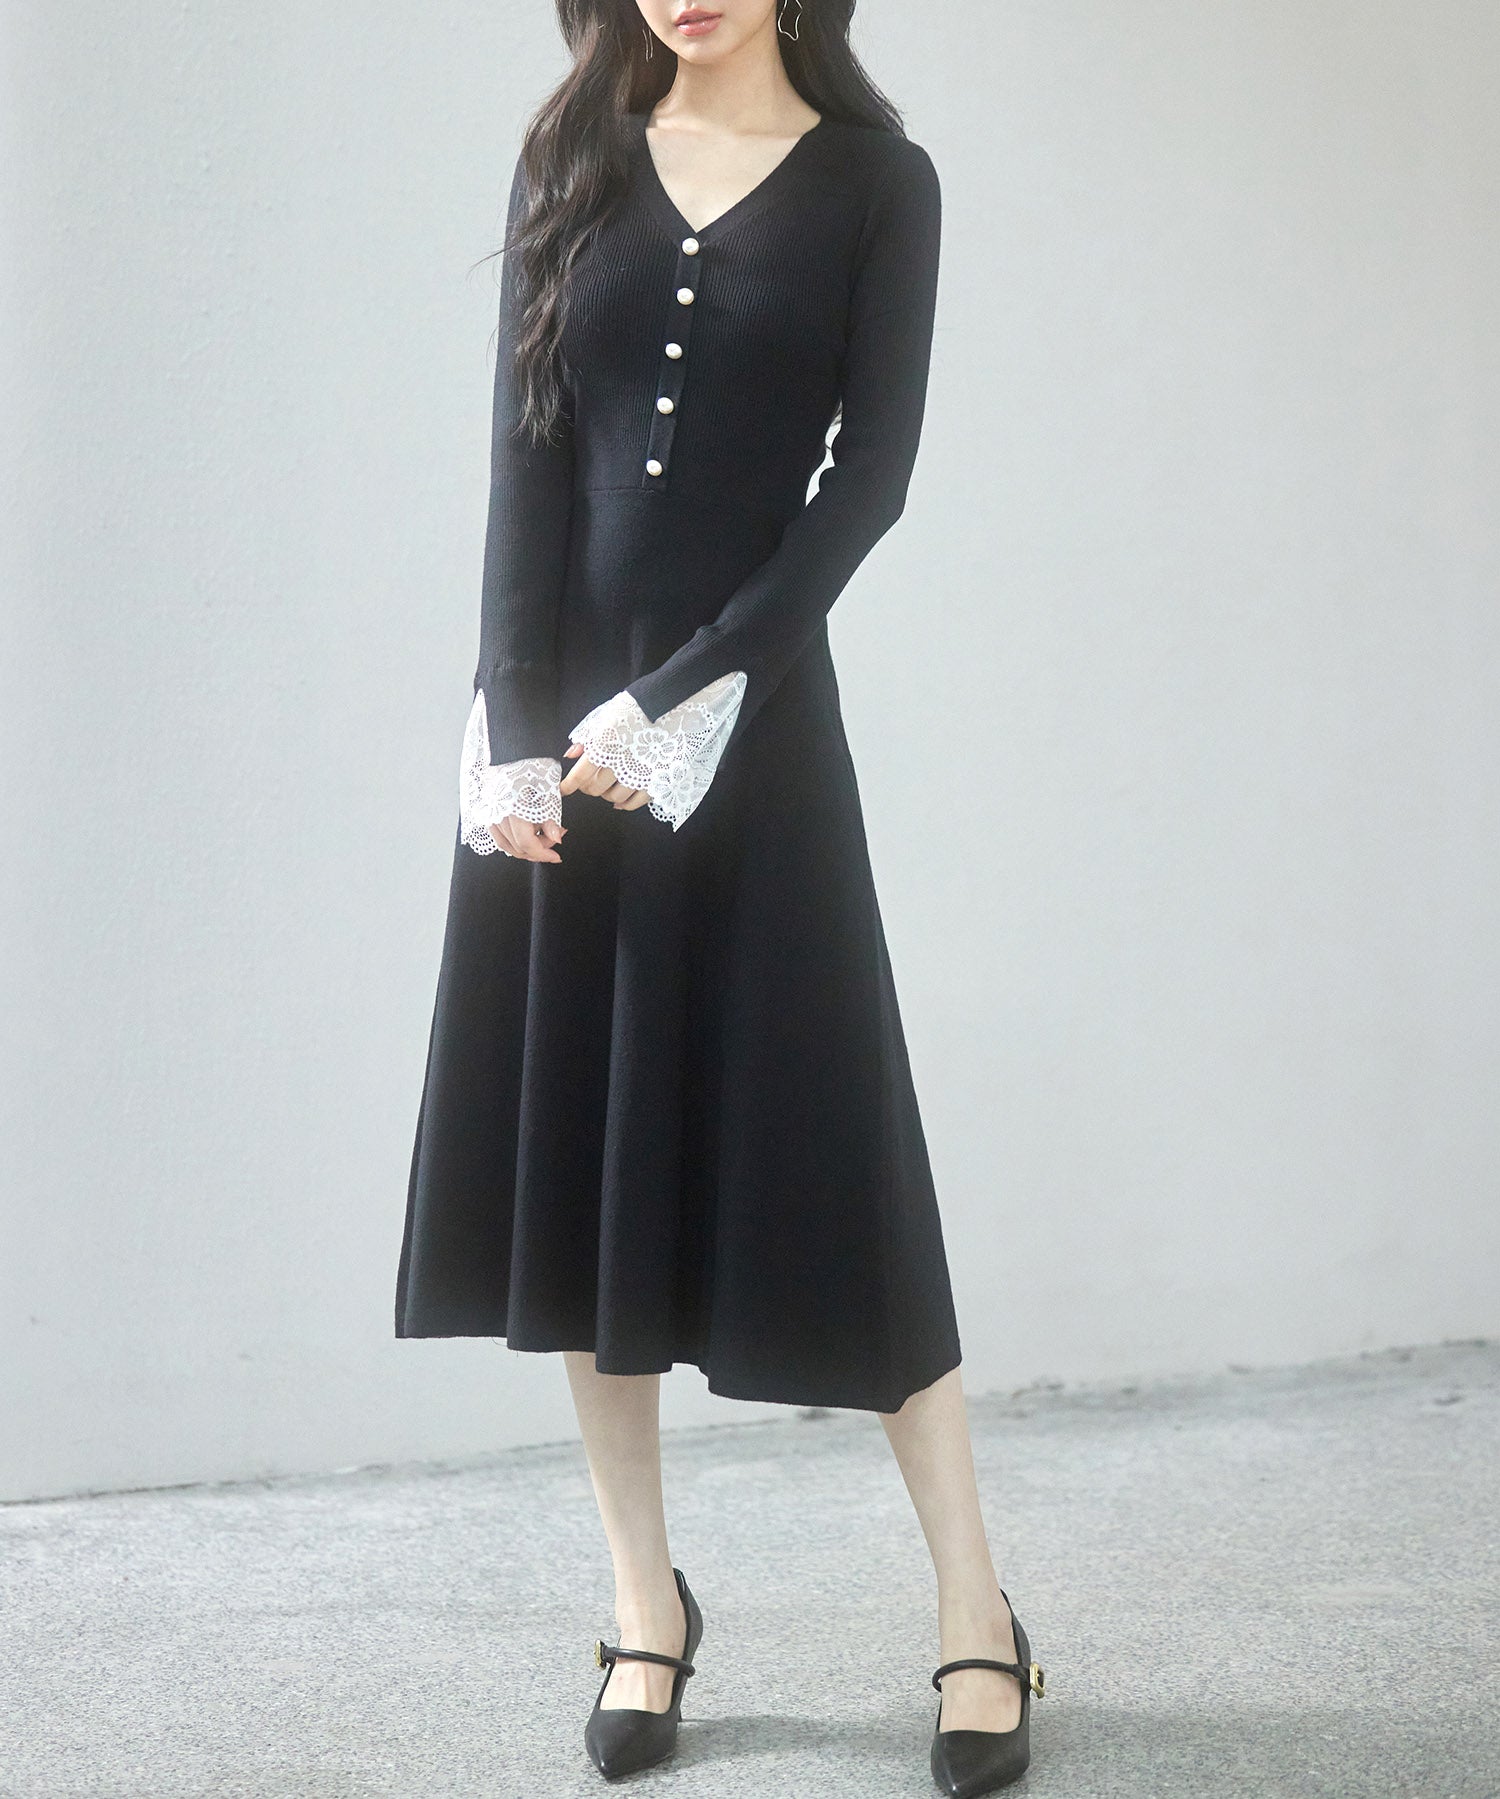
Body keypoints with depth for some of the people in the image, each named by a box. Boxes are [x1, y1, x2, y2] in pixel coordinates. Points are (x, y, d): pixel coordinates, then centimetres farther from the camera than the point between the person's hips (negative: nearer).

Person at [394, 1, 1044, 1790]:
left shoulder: (874, 180, 2)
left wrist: (675, 700, -14)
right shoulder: (571, 161, 10)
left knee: (820, 1160, -3)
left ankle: (978, 1615, 7)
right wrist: (519, 735, -9)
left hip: (748, 714, -3)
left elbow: (870, 477, -6)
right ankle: (648, 1601, 17)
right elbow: (528, 456, 2)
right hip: (555, 719, 4)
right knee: (579, 1152, 5)